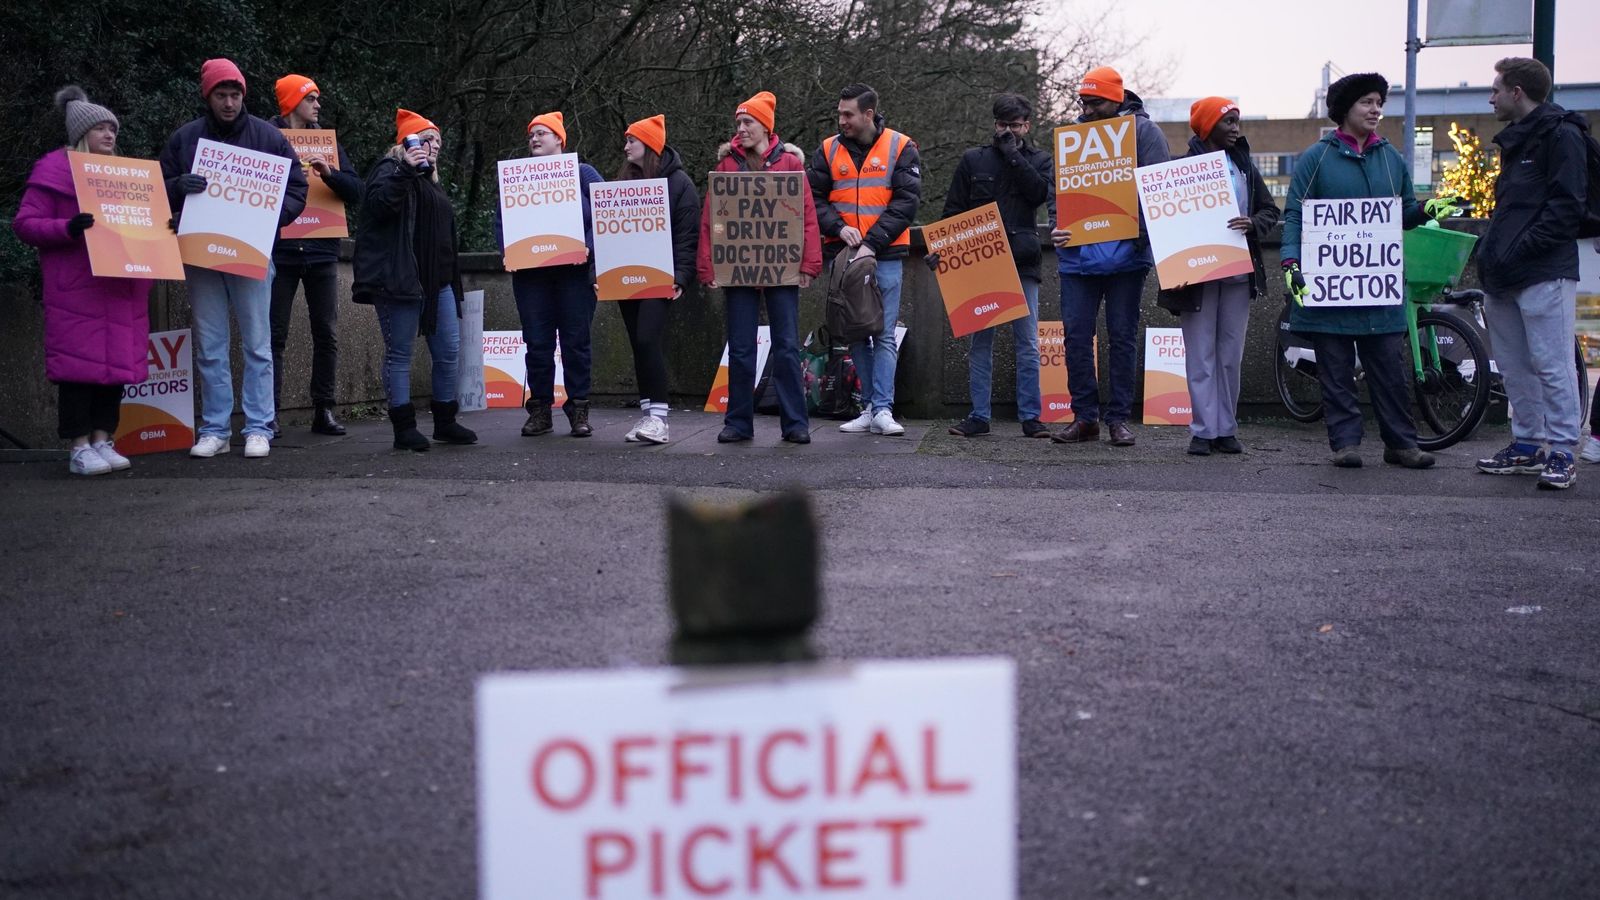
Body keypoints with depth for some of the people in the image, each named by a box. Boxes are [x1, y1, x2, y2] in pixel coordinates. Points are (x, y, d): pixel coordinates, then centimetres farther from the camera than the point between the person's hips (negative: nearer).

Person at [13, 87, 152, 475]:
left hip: (121, 287, 6)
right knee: (80, 362, -6)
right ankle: (80, 448, -2)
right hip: (77, 287, -6)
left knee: (117, 361, 5)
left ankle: (102, 441, 13)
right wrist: (67, 229, -23)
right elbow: (25, 223, -7)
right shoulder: (54, 169, -2)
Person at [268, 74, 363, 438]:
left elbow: (356, 191, 2)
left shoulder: (328, 143, 11)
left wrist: (329, 172, -15)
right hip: (280, 252, -3)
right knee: (275, 336, 0)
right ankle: (270, 413, 3)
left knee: (326, 335, 5)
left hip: (321, 251, 3)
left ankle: (324, 410, 12)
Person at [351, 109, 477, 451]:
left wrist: (451, 278, 26)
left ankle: (445, 421, 18)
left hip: (437, 281, 9)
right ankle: (404, 427, 2)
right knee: (399, 353, -2)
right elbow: (378, 205, -22)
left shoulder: (429, 180, 25)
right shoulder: (390, 170, -2)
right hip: (400, 279, -9)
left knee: (449, 352, 7)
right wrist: (404, 171, -26)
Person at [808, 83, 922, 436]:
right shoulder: (829, 150, 8)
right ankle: (869, 407, 12)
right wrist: (839, 227, -13)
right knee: (855, 334, 5)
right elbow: (813, 197, 5)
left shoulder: (900, 148, 0)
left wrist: (872, 242, -14)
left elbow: (906, 201, -6)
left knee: (884, 335, -5)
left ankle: (882, 409, -5)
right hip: (843, 255, 3)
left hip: (885, 255, -3)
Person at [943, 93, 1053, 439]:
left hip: (1022, 264, 0)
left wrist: (1012, 154, -7)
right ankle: (979, 416, 7)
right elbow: (952, 211, 11)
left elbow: (1040, 192, -9)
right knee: (980, 341, 3)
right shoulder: (973, 160, 11)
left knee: (1027, 344, -1)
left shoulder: (1039, 160, 11)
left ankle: (1030, 416, 3)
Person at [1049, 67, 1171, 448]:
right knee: (1076, 335, 1)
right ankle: (1085, 417, 9)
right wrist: (1057, 227, -5)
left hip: (1126, 255, -3)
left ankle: (1119, 417, 11)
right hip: (1077, 254, 3)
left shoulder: (1143, 131, 0)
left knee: (1123, 336, 4)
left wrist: (1141, 234, -18)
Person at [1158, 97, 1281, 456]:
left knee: (1231, 356, 7)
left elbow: (1271, 210, 13)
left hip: (1238, 274, 4)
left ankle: (1226, 430, 12)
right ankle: (1203, 430, 0)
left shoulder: (1244, 166, 12)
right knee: (1201, 355, -2)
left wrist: (1253, 223, -10)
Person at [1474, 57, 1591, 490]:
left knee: (1552, 365, -8)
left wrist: (1519, 249, -19)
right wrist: (1492, 251, 12)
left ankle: (1562, 454, -4)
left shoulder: (1562, 136, -7)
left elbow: (1567, 207, -15)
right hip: (1504, 277, 9)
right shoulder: (1514, 140, 21)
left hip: (1544, 273, -9)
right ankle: (1527, 445, 20)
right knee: (1514, 367, 12)